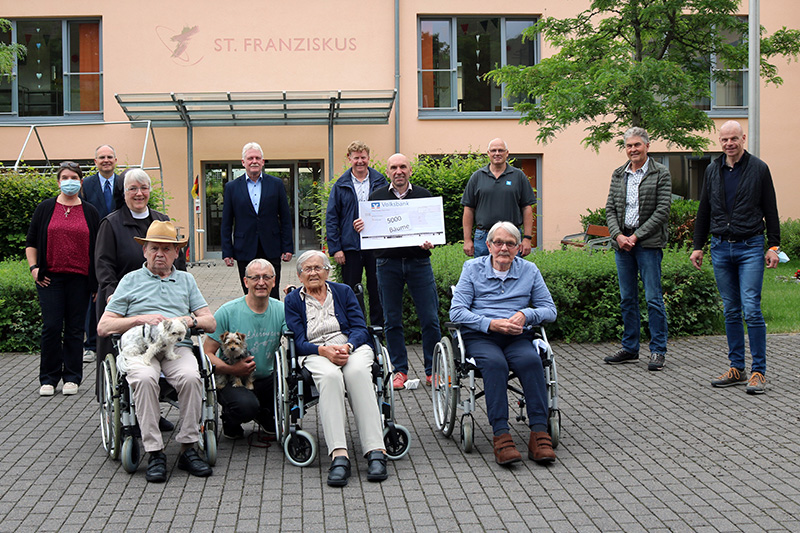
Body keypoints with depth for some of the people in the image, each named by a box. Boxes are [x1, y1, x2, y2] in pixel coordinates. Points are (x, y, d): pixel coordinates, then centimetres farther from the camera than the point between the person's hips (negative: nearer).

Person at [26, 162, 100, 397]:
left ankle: (72, 378, 13)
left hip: (80, 279, 0)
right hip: (50, 278, 0)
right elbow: (31, 242, 12)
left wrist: (97, 280, 6)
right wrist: (33, 267, -1)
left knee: (75, 329, 4)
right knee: (51, 328, -3)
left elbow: (98, 247, 11)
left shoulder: (90, 212, 8)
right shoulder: (45, 209, 7)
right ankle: (48, 379, 7)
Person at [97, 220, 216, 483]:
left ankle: (188, 447, -23)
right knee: (144, 379, -35)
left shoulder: (186, 280, 24)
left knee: (191, 376, -33)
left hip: (178, 347, 1)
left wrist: (190, 320, -4)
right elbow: (103, 327, 9)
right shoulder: (131, 280, 18)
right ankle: (154, 453, -29)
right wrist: (141, 319, -5)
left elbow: (210, 323, 18)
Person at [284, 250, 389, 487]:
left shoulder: (343, 291, 18)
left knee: (357, 371, -36)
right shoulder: (293, 300, 15)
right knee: (330, 375, -38)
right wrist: (323, 350, -18)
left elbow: (360, 329, 8)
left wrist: (347, 347, -15)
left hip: (352, 347, 1)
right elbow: (299, 342, 3)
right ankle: (339, 456, -49)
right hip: (315, 354, -1)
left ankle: (376, 452, -44)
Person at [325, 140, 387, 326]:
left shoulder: (380, 182, 6)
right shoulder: (341, 185, 4)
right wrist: (335, 248, -6)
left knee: (377, 290, 5)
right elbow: (331, 218, 3)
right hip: (350, 246, 0)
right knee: (350, 291, 6)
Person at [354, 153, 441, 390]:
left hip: (418, 262, -1)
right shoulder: (377, 197, 9)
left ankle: (433, 370, 9)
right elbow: (367, 230, 10)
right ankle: (400, 370, 16)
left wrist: (431, 242, -14)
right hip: (388, 264, 1)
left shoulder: (423, 195, 7)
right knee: (392, 321, 5)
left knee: (430, 319, -2)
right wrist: (359, 227, -13)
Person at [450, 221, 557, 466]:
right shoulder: (472, 268, 10)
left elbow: (549, 309, 12)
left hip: (517, 336, 2)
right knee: (495, 363, -36)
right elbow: (456, 311, 1)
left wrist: (526, 314, -10)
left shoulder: (529, 270, 15)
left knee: (531, 360, -33)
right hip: (479, 336, -1)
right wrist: (491, 323, -13)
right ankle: (501, 436, -40)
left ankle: (539, 433, -36)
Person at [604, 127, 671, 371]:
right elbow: (610, 209, 10)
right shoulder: (618, 175, 13)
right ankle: (630, 348, 18)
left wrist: (636, 236, -13)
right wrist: (618, 235, -6)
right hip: (622, 242, 5)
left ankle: (658, 350, 3)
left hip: (648, 243, -5)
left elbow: (662, 211, -8)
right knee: (627, 298, 10)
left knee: (653, 298, -4)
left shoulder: (660, 174, -2)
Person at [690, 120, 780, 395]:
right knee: (731, 311, 8)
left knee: (751, 310, -9)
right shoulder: (712, 170, 11)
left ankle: (758, 372, -3)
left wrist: (774, 246, -3)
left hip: (750, 248, -4)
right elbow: (704, 211, 17)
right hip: (720, 248, 4)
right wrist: (697, 246, 13)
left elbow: (770, 210, 2)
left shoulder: (759, 169, 1)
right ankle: (736, 368, 16)